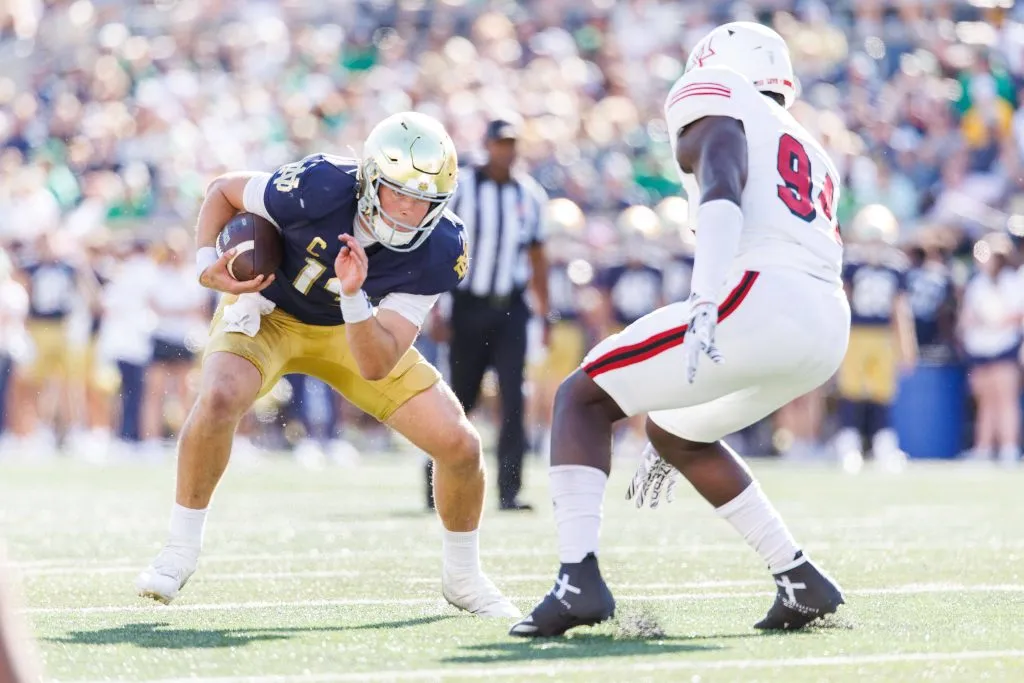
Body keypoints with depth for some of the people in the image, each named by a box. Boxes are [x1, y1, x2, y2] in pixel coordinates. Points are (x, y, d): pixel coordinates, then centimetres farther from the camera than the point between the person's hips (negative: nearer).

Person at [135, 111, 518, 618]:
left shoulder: (437, 252, -25)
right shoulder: (318, 189, -32)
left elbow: (376, 367, -28)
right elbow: (223, 190, -10)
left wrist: (354, 296, -43)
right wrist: (207, 263, -24)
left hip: (356, 328, 3)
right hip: (267, 310, -2)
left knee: (460, 446, -9)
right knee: (219, 399, -35)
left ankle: (463, 577, 19)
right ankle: (180, 552, -14)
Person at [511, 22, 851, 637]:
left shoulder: (720, 116, 12)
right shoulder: (812, 155, 35)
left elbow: (722, 191, -12)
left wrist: (704, 304, -28)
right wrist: (680, 417, 40)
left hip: (761, 302, -8)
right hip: (828, 331, 8)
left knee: (583, 400, 5)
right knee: (675, 431, 30)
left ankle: (579, 580, -14)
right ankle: (802, 583, 23)